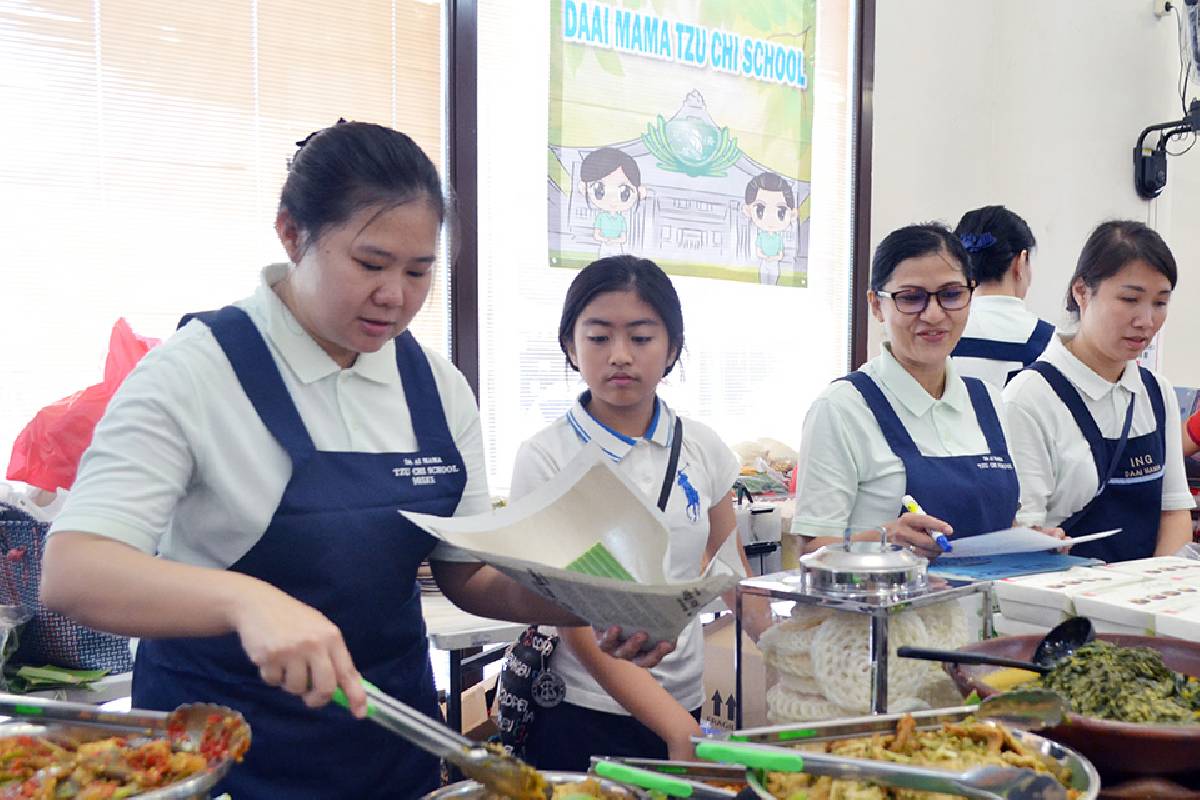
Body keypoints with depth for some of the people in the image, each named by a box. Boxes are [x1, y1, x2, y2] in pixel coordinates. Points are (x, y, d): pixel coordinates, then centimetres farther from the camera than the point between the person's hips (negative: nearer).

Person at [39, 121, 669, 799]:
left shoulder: (439, 388, -2)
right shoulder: (193, 374, -17)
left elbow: (469, 575, 4)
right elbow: (70, 572, -27)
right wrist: (245, 598, -44)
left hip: (393, 732, 5)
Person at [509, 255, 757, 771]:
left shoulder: (703, 449, -1)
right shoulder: (546, 459, -13)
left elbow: (733, 573, 9)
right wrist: (678, 730, -26)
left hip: (690, 705, 4)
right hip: (584, 720, -4)